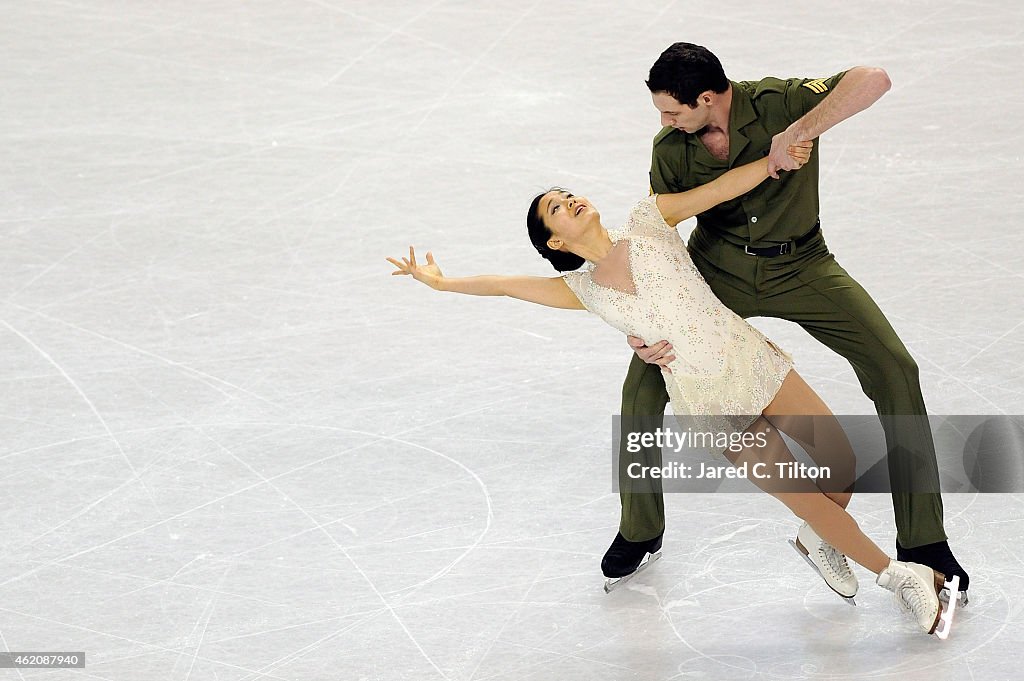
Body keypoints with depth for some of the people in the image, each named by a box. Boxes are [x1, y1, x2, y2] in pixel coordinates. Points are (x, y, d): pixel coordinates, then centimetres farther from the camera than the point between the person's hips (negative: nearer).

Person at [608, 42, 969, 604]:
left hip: (800, 267, -2)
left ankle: (922, 541, -4)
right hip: (716, 272, 2)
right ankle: (639, 531, 15)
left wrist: (797, 133, -45)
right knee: (642, 385, -9)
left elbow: (873, 81, -41)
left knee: (894, 370, -14)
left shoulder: (780, 102, -26)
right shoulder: (670, 150, -15)